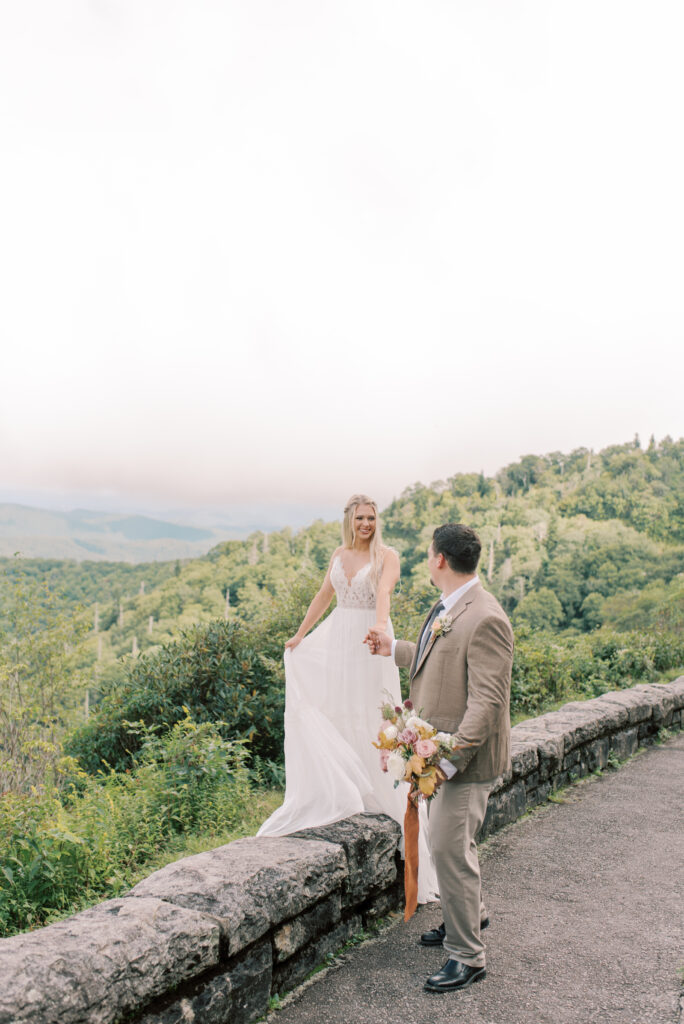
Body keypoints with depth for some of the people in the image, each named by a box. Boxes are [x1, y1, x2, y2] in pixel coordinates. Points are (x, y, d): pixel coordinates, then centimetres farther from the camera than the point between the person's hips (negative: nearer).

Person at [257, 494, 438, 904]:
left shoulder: (387, 556, -6)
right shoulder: (339, 554, 11)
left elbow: (384, 592, -25)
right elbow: (324, 596, 20)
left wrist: (380, 624, -44)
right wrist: (300, 635, 24)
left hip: (369, 644, -5)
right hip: (337, 640, 5)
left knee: (370, 717, -2)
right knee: (333, 715, 6)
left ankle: (377, 792, 11)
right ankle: (341, 791, 18)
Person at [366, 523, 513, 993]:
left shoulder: (485, 619, -25)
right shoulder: (446, 608, 6)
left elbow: (487, 701, -27)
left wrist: (452, 758, -28)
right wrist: (394, 648, 31)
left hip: (468, 754, -10)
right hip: (444, 746, 10)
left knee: (450, 847, -3)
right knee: (451, 840, 24)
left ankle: (468, 957, 14)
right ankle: (471, 914, 46)